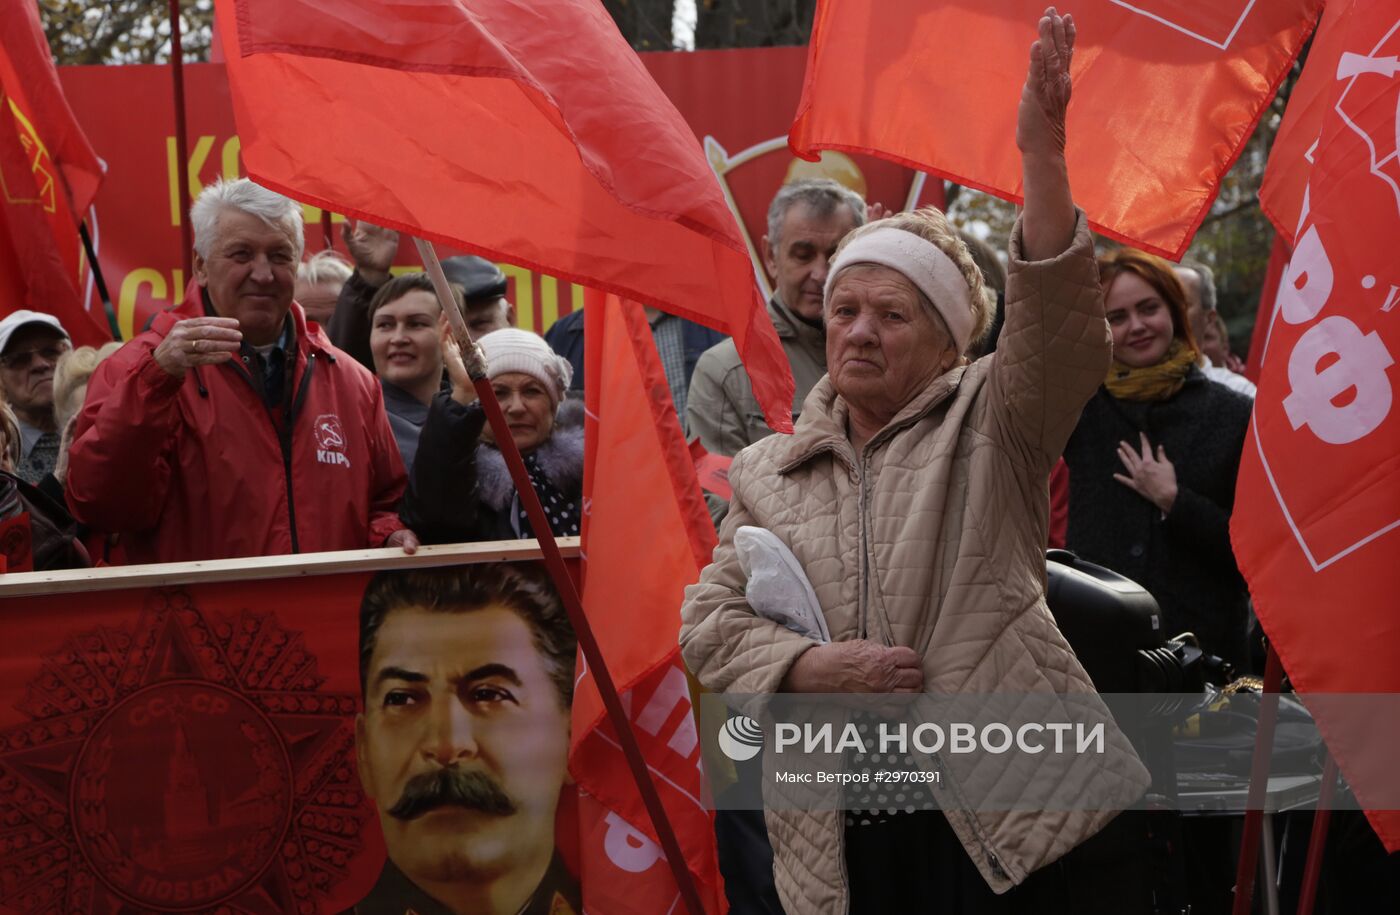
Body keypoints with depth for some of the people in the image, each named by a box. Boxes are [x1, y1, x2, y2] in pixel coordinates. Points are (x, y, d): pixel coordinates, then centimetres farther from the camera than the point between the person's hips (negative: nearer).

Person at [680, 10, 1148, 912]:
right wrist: (815, 666, -10)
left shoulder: (988, 424, 5)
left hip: (993, 810, -3)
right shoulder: (770, 473, 14)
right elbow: (710, 619, 11)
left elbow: (1060, 337, -14)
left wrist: (1043, 161, -28)